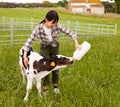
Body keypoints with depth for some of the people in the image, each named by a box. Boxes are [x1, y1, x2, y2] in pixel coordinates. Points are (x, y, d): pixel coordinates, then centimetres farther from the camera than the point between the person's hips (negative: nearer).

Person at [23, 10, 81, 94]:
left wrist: (76, 44, -33)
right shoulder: (39, 28, -32)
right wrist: (25, 56, -35)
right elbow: (29, 41, -29)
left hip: (55, 48, 2)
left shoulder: (57, 26, -28)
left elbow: (70, 33, -21)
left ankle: (55, 86, 31)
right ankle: (45, 88, 22)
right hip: (44, 49, -2)